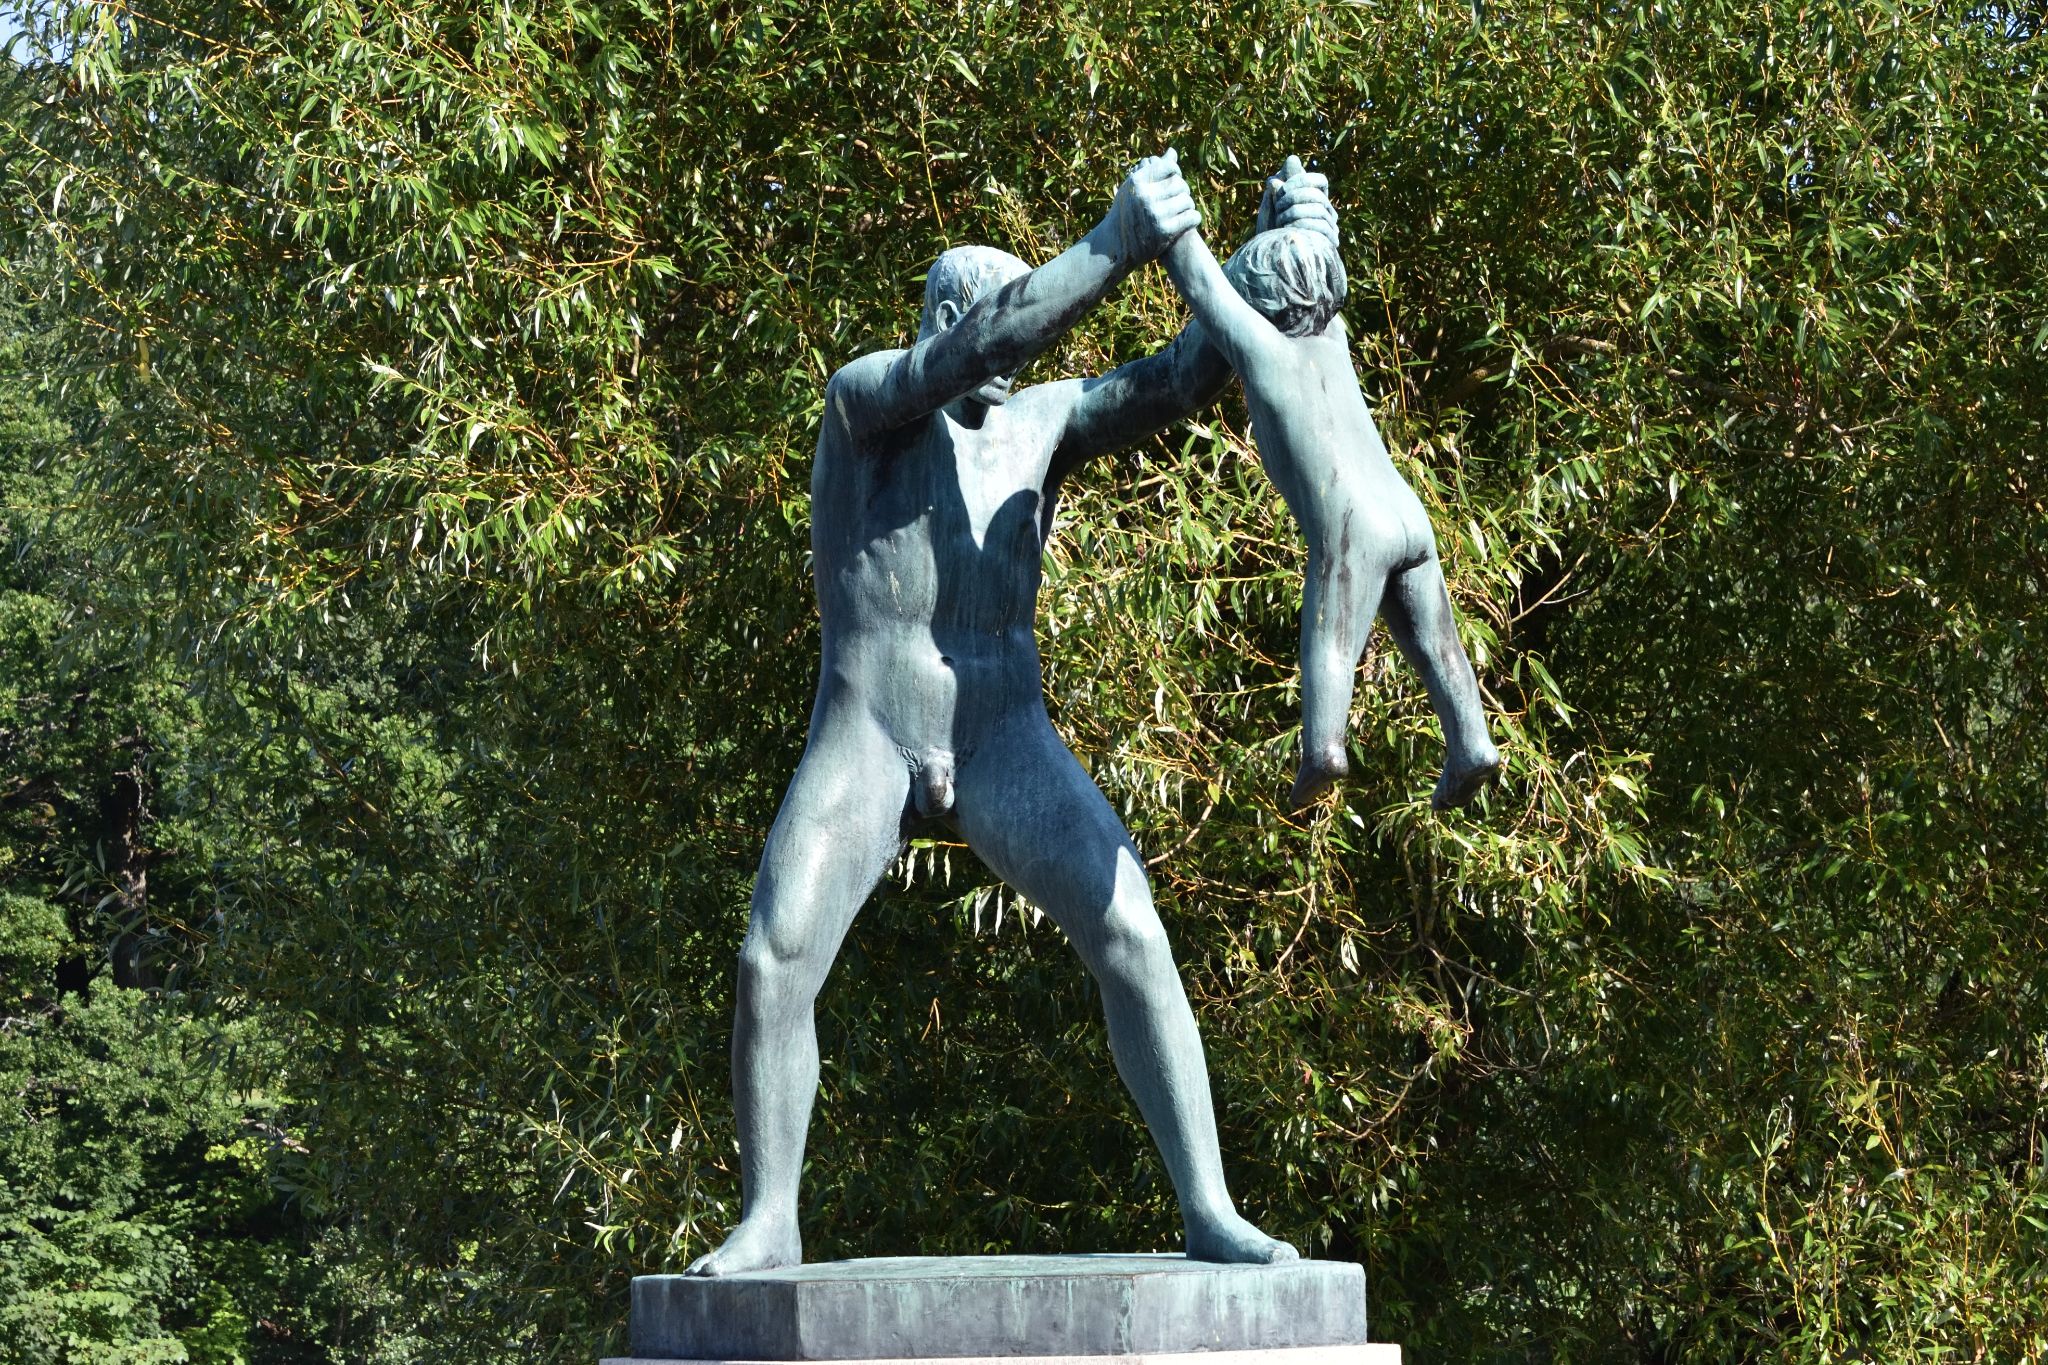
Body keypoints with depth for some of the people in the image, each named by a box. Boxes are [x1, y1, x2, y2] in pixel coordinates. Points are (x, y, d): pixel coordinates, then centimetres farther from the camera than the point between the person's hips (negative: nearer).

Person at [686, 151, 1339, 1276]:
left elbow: (1183, 376, -3)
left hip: (1006, 748, 2)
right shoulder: (863, 399, -4)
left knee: (1131, 938, -17)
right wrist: (1114, 247, -32)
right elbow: (987, 343, -23)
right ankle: (766, 1223, 1)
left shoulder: (1043, 421, 8)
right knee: (770, 967, -16)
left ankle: (1208, 1211, -15)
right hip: (864, 748, -2)